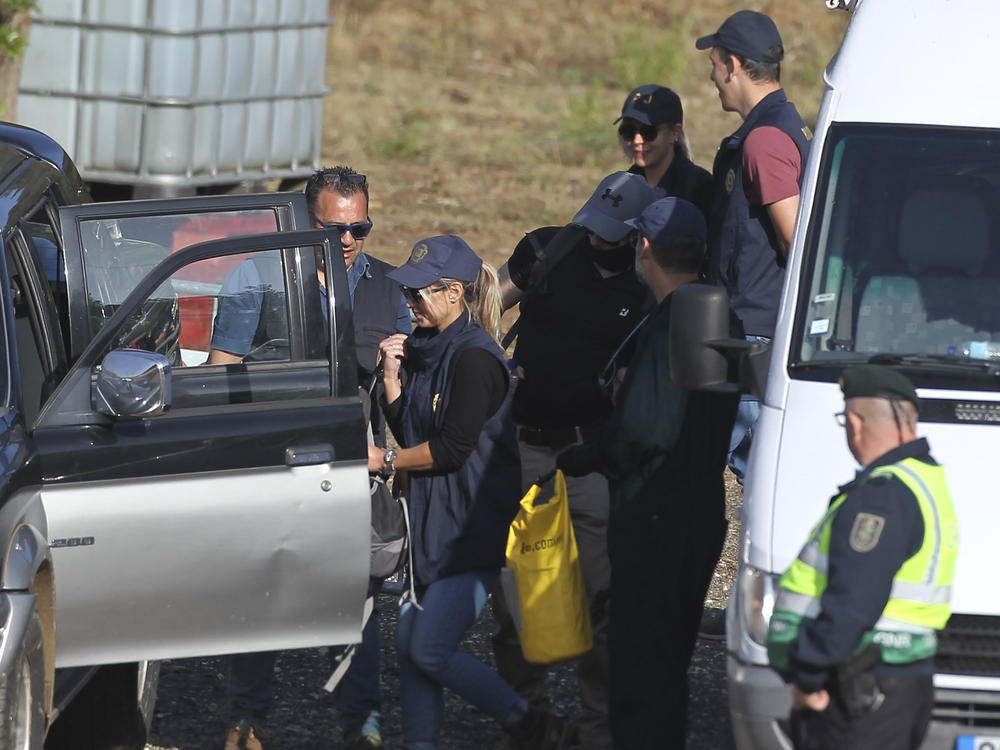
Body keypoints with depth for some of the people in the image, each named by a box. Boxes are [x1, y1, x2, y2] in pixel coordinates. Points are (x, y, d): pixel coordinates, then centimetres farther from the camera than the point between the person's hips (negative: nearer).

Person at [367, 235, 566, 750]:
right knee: (409, 645, 5)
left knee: (431, 652, -10)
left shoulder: (475, 358, -17)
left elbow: (452, 447, -20)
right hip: (431, 524, 9)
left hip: (471, 530, -9)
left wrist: (386, 461, -10)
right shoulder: (423, 348, 12)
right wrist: (391, 374, 0)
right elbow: (408, 431, 14)